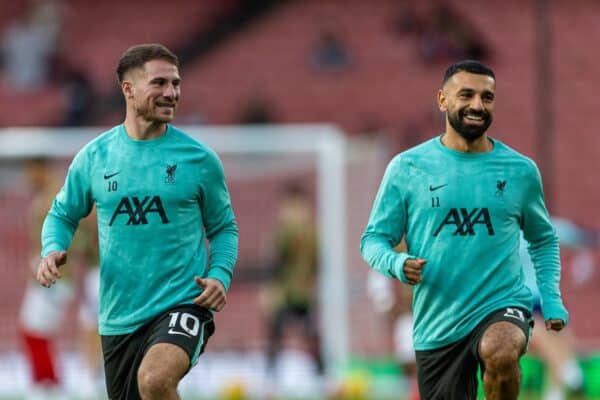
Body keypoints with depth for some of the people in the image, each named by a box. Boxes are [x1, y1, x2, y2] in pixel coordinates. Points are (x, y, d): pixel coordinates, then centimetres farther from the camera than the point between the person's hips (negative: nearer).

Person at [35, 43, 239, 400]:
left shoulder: (199, 159, 0)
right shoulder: (94, 157, 4)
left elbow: (224, 228, 11)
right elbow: (63, 214, 18)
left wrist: (220, 276, -8)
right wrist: (52, 251, -3)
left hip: (182, 304, -3)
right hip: (119, 317, 4)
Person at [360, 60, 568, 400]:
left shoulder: (520, 171, 6)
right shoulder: (408, 168, 1)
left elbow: (543, 240, 21)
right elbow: (374, 239, 6)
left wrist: (551, 298, 7)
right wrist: (397, 264, -17)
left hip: (503, 305, -1)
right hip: (437, 326, 1)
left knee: (500, 353, -35)